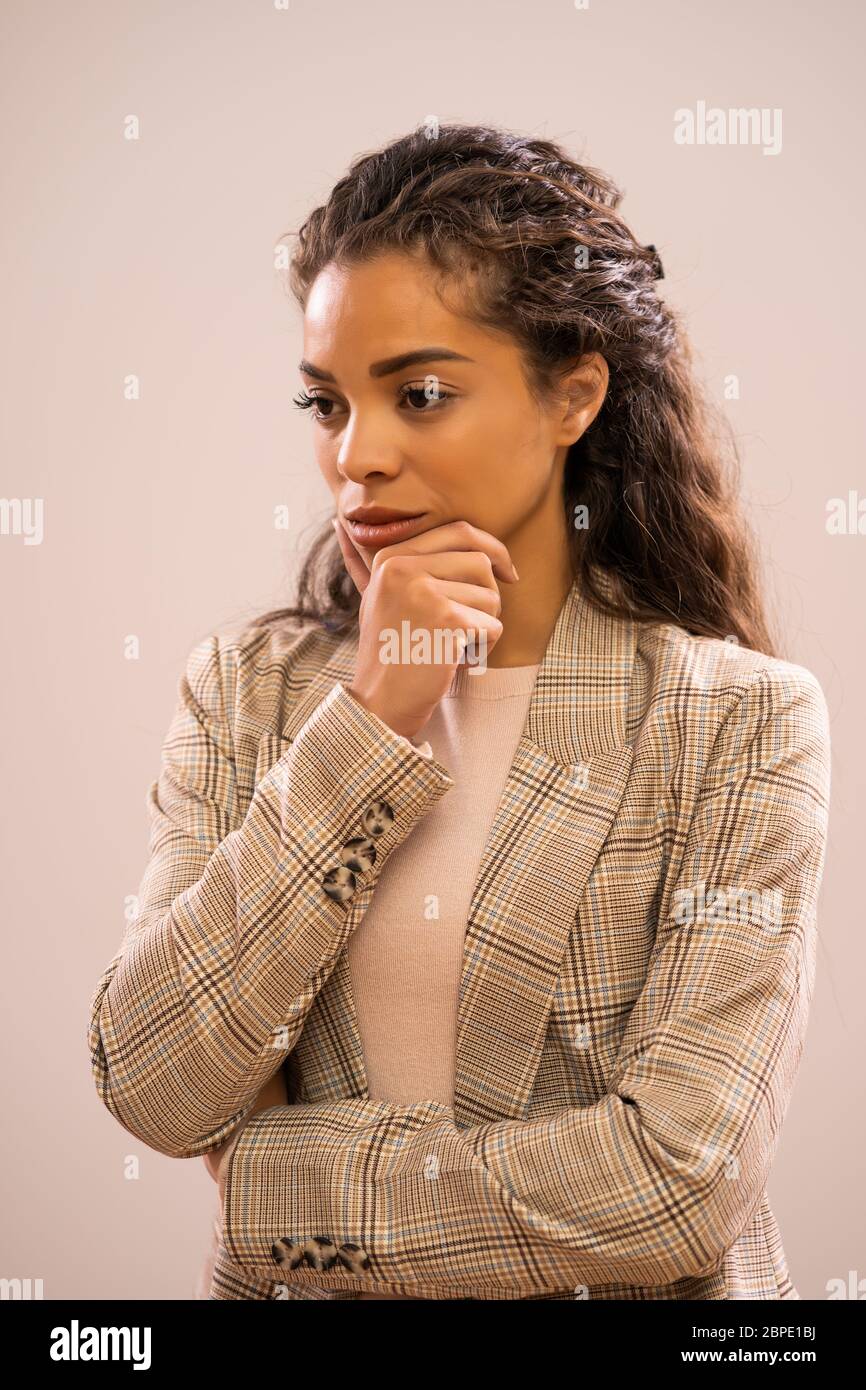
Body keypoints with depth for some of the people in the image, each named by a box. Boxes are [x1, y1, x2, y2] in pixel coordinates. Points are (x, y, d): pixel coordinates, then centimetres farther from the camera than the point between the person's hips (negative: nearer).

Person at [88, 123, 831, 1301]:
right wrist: (370, 721, -13)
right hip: (284, 1289, 2)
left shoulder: (740, 719, -6)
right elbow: (152, 1091, -9)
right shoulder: (247, 687, 2)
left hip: (619, 1290, -1)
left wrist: (276, 1180, -7)